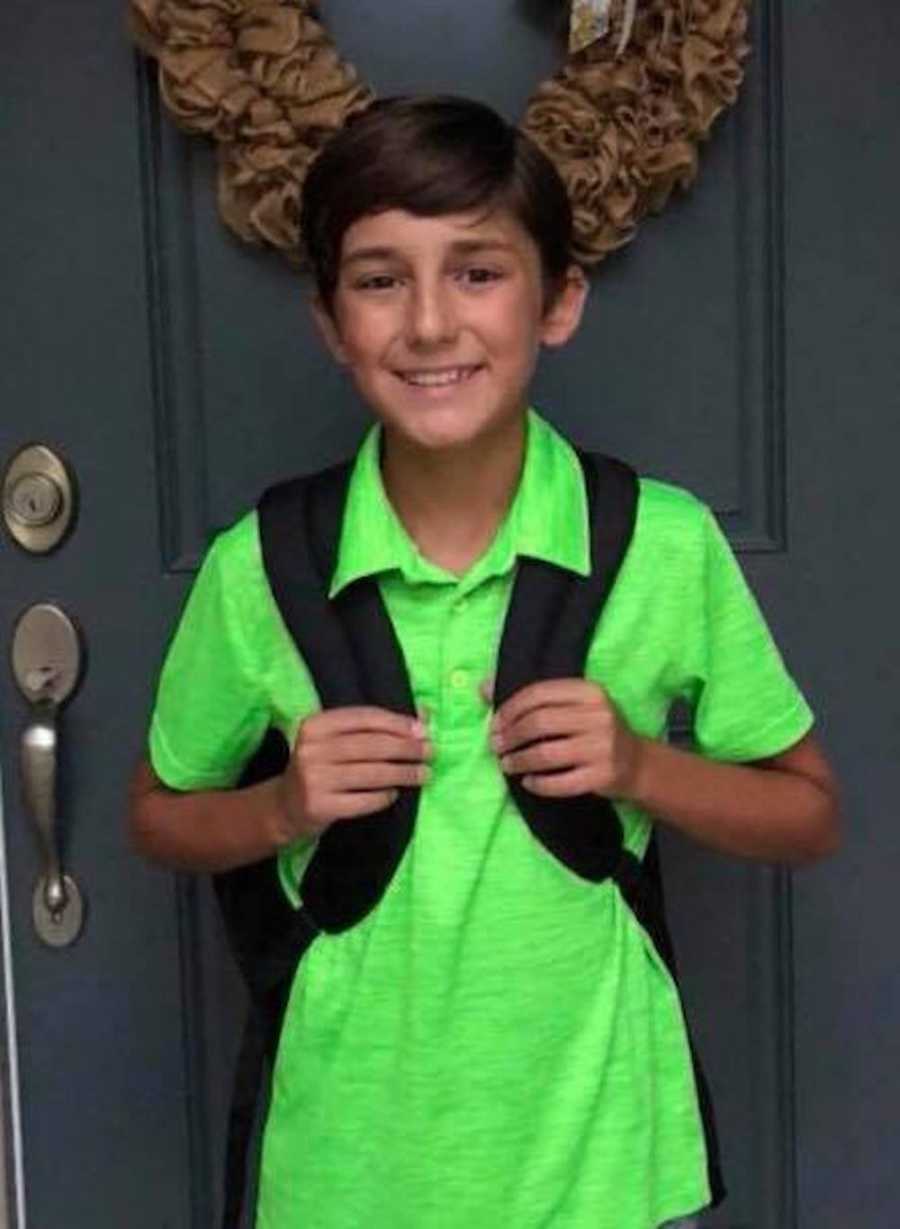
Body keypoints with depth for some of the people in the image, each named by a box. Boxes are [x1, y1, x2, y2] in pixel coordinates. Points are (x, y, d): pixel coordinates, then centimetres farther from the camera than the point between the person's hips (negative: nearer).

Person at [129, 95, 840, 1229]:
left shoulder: (669, 545, -12)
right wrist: (285, 808, -15)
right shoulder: (258, 567, -12)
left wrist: (639, 766, -18)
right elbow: (160, 817, 4)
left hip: (596, 1129, 0)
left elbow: (808, 815, -1)